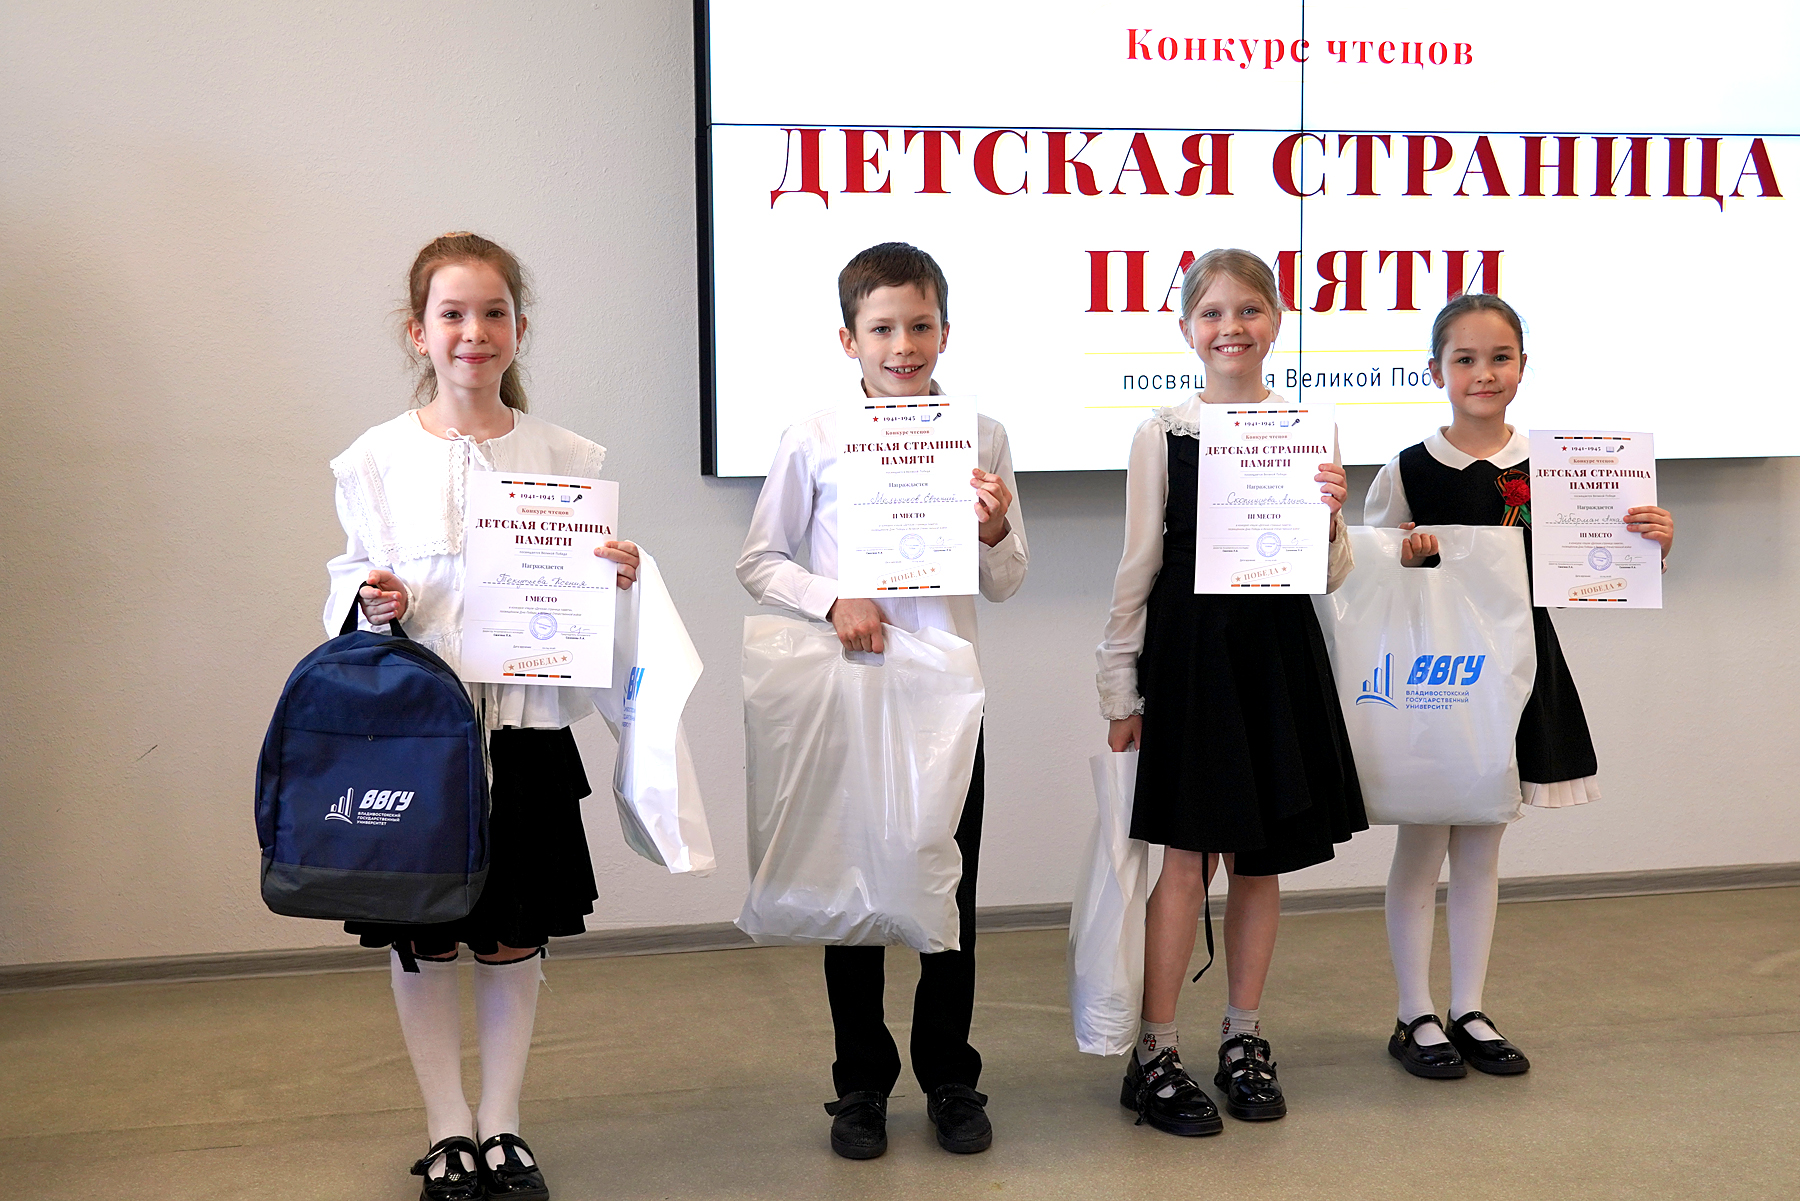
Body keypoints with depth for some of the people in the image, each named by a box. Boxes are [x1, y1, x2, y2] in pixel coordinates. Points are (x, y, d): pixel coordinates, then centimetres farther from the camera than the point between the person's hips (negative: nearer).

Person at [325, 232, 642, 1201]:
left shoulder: (564, 457, 3)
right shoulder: (377, 458, 1)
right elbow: (352, 581, 8)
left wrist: (618, 576, -12)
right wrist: (370, 603, -13)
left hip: (525, 720, 1)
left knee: (514, 938, 9)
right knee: (420, 940, 7)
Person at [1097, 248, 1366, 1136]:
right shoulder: (1163, 433, 0)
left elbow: (1328, 577, 5)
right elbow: (1139, 568, 2)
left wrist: (1329, 517, -15)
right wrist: (1121, 688, 1)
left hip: (1279, 655, 2)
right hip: (1189, 653, -2)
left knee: (1261, 857, 10)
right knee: (1187, 856, -3)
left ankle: (1243, 1038, 25)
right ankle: (1156, 1055, 9)